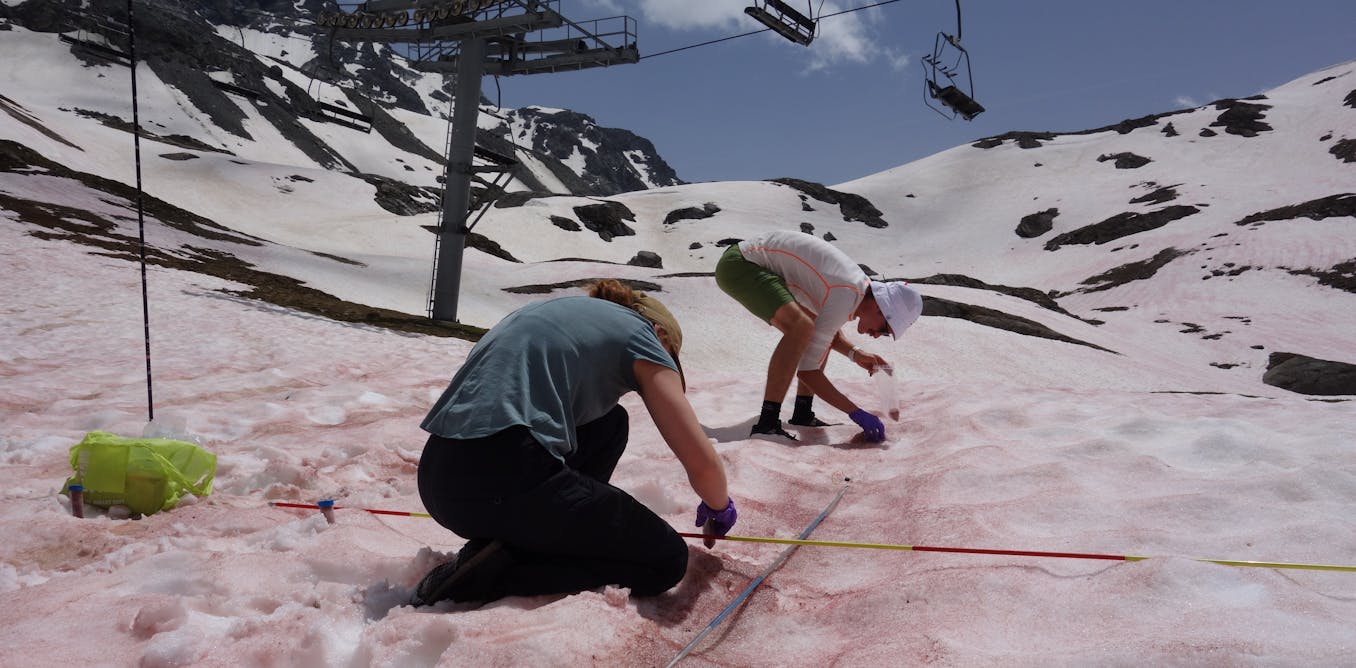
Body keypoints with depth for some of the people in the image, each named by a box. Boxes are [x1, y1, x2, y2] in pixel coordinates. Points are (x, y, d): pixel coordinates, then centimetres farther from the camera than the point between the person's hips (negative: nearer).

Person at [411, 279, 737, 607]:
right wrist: (719, 506, 23)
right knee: (667, 560, 7)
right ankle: (491, 573, -5)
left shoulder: (565, 310, 27)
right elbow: (702, 463, -1)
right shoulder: (639, 332, 7)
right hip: (504, 481, -8)